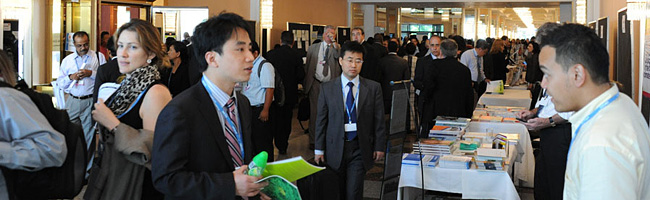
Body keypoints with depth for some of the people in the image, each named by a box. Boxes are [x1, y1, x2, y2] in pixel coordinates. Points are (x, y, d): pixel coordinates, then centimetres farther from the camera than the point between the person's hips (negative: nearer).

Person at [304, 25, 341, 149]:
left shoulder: (336, 48, 8)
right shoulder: (313, 48, 12)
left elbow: (337, 56, -16)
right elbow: (307, 66, 13)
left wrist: (333, 41, -17)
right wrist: (306, 83, 7)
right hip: (316, 84, 1)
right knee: (314, 112, 2)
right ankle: (313, 140, 9)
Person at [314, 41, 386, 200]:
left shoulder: (373, 88, 0)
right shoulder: (327, 88, 1)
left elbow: (379, 120, 3)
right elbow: (321, 120, 4)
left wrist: (379, 146, 2)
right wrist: (319, 149, 2)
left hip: (360, 149, -1)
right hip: (335, 149, 1)